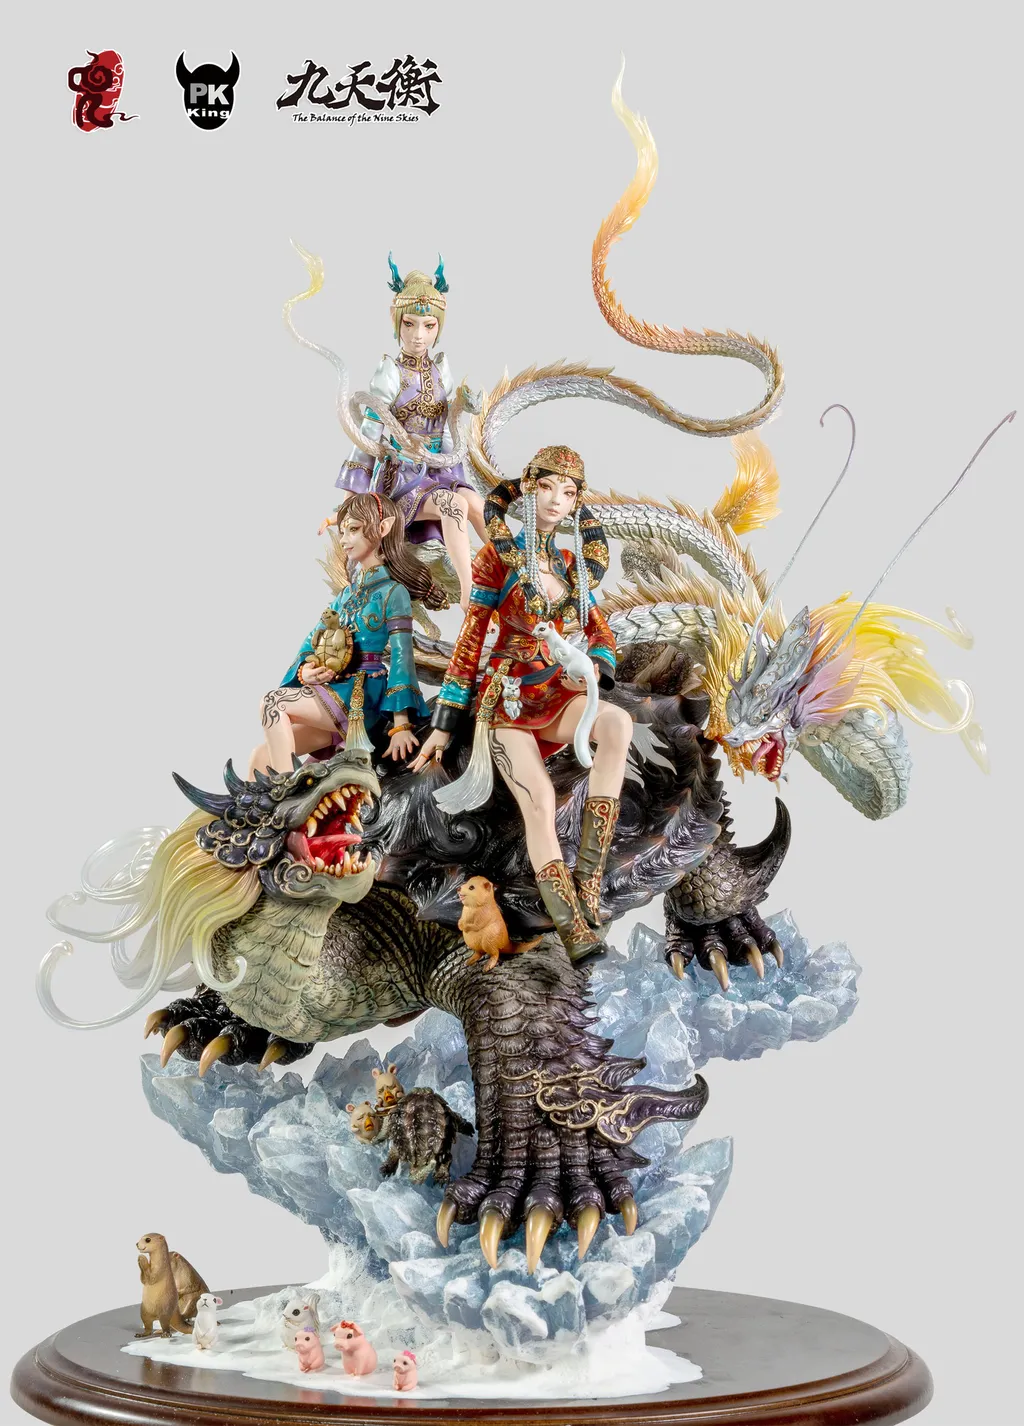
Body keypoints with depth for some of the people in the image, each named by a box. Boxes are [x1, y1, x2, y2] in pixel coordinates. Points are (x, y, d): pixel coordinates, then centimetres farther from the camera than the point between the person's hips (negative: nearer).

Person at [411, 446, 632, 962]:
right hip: (508, 699, -4)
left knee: (617, 722, -32)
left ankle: (588, 877, -32)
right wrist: (443, 724, -3)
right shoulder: (499, 556, -2)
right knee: (539, 800, -29)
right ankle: (573, 928, -29)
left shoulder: (575, 563, 12)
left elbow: (601, 632, 14)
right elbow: (469, 642, -2)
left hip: (558, 696, 4)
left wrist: (594, 666, -12)